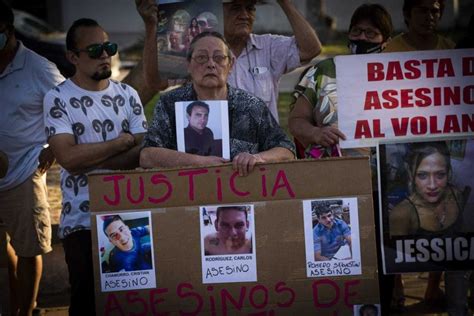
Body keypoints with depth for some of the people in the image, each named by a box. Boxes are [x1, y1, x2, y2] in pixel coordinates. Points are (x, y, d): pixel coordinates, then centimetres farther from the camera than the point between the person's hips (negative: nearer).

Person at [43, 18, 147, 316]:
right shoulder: (58, 99, -3)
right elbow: (69, 157, -16)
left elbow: (144, 152, 0)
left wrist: (89, 161, -14)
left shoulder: (127, 95, 8)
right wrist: (125, 140, -8)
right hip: (83, 220, -3)